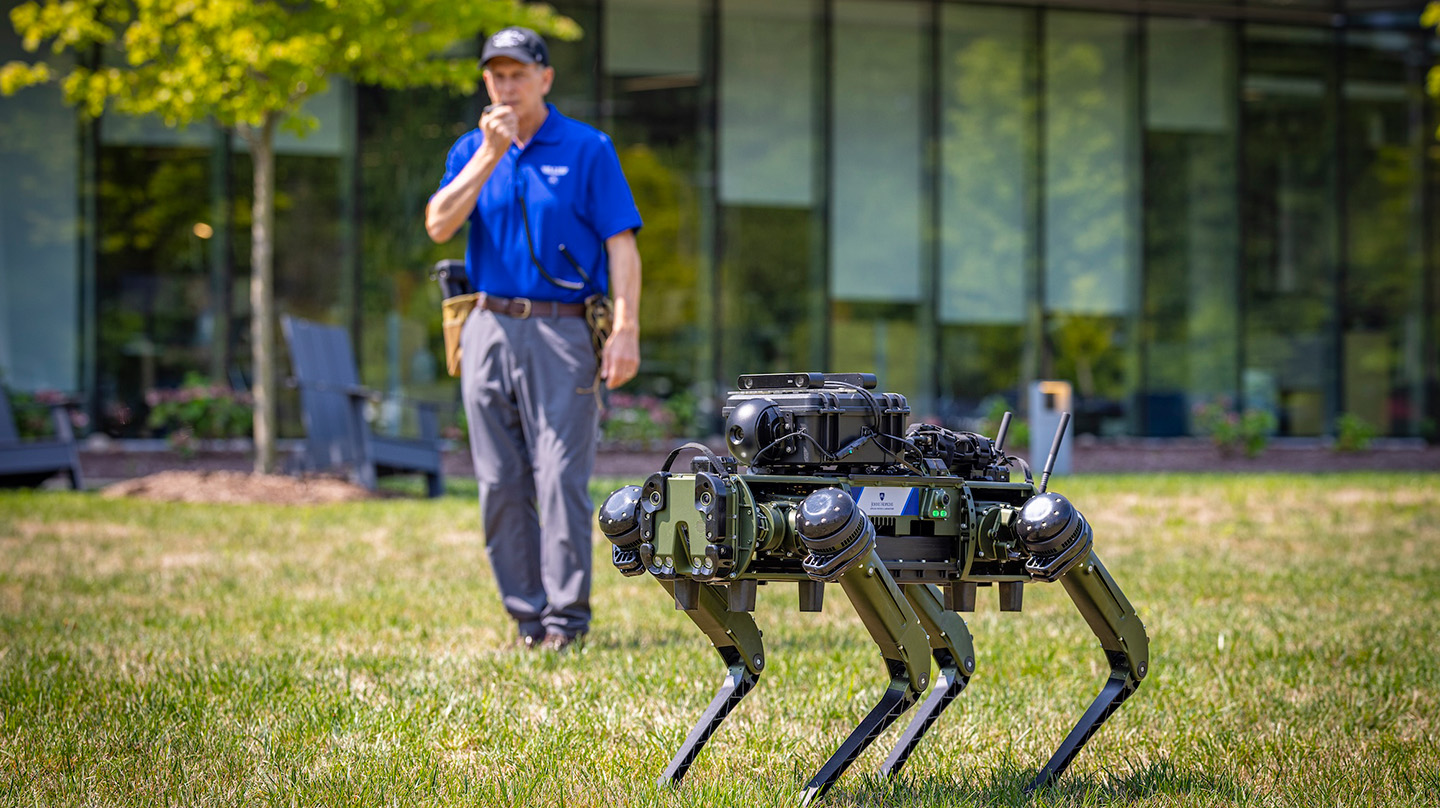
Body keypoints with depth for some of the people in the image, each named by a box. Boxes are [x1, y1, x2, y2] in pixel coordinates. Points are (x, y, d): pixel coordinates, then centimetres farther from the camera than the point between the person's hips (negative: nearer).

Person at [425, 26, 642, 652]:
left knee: (560, 476, -10)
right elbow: (439, 226, -3)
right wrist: (489, 154, -9)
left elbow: (621, 245, -2)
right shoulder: (471, 150, 12)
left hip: (561, 330, -4)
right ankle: (526, 614, 10)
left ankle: (566, 617, -7)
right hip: (489, 329, 4)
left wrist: (626, 329, -12)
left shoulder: (588, 149, 2)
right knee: (501, 483, 4)